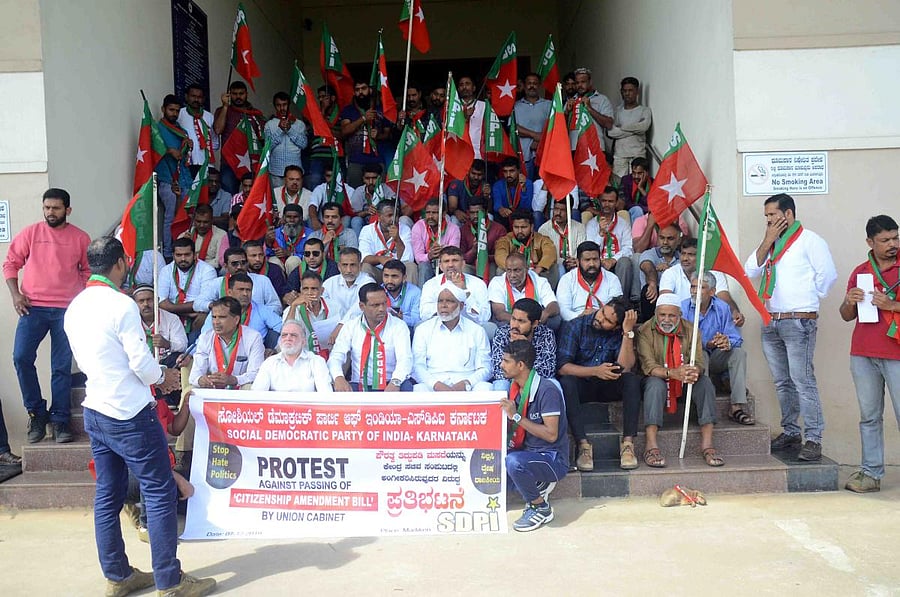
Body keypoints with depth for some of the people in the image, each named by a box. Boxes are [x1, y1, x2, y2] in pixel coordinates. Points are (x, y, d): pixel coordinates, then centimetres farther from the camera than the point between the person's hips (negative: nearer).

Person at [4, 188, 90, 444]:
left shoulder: (80, 238, 5)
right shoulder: (30, 233, 5)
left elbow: (88, 271, 10)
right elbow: (11, 263, 10)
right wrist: (15, 294, -1)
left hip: (67, 310, -1)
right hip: (33, 307, 1)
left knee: (62, 367, 2)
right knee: (21, 357, -10)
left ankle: (60, 420, 13)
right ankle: (36, 412, 8)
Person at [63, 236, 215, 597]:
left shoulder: (74, 309, 7)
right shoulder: (122, 305, -17)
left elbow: (85, 361, 15)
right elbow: (142, 364, -17)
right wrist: (162, 374, 2)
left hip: (95, 414, 8)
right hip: (130, 415, -8)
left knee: (107, 496, 13)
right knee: (160, 493, 0)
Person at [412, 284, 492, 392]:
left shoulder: (477, 331, 13)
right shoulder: (423, 329, 14)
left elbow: (484, 369, 7)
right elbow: (417, 366, 4)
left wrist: (466, 384, -14)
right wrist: (436, 384, -16)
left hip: (467, 387, 1)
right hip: (433, 385, 0)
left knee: (485, 388, -32)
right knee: (420, 389, -35)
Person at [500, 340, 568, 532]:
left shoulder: (547, 390, -18)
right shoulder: (515, 388, 5)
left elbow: (551, 435, -23)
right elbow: (512, 428, 12)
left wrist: (516, 417, -24)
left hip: (553, 459, -8)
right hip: (526, 452, 8)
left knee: (514, 462, -34)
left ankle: (541, 508, -8)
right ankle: (536, 485, 9)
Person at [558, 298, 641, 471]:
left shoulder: (620, 333, -4)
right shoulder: (575, 326, -10)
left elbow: (625, 368, -20)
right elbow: (562, 366, -18)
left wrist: (628, 332, -23)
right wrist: (595, 371, -30)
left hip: (608, 386, 2)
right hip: (581, 386, -2)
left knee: (632, 380, -26)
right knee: (566, 382, -34)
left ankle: (628, 444, -27)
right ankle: (583, 445, -33)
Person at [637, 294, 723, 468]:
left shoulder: (690, 330, -1)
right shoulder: (645, 331, -11)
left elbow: (699, 361, -11)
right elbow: (648, 365, -22)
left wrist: (695, 371, -38)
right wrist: (672, 373, -41)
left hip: (684, 382, 3)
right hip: (657, 380, -3)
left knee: (705, 381, -25)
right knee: (655, 383, -36)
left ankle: (706, 443, -27)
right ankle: (651, 446, -43)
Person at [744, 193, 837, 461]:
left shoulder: (808, 240, -5)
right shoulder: (769, 242, 17)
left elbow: (827, 273, -11)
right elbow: (751, 271, 6)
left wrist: (809, 299, -1)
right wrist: (767, 241, -1)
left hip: (798, 322, -7)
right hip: (771, 323, 8)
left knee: (802, 381, -10)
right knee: (782, 383, 13)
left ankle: (813, 439, -4)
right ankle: (790, 433, 22)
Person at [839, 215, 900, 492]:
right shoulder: (860, 272, 15)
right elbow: (847, 316, 18)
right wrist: (850, 302, -2)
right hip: (863, 354, 4)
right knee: (869, 416, 6)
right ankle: (871, 473, 11)